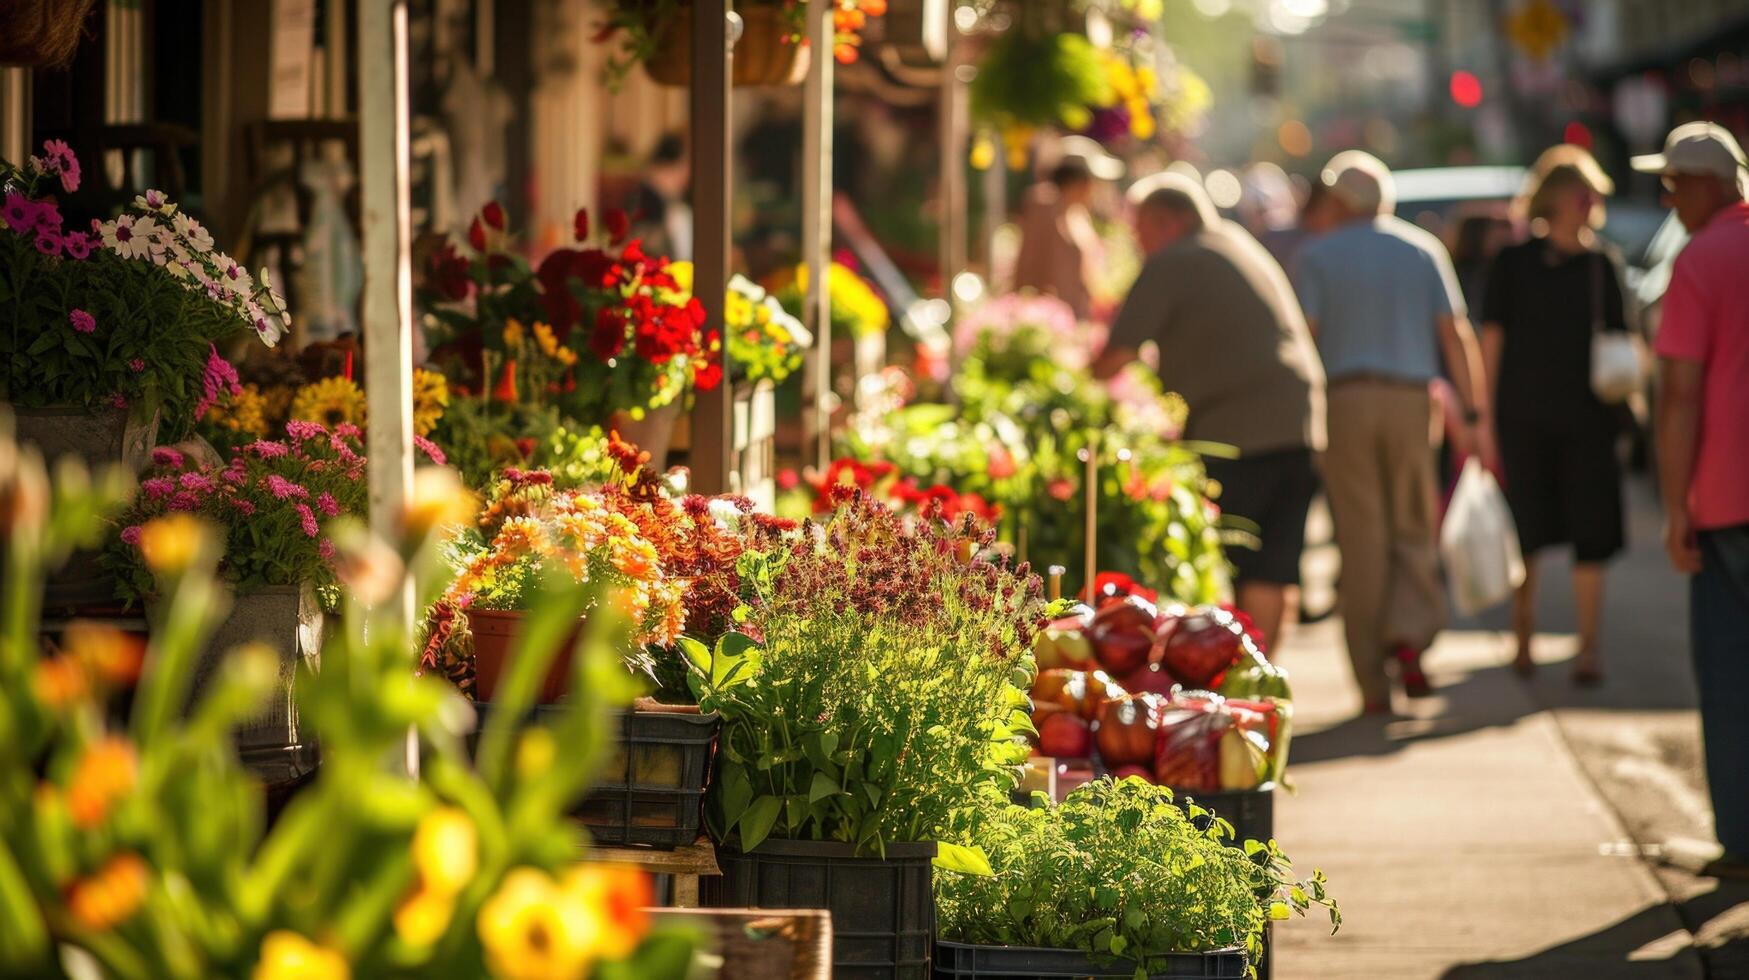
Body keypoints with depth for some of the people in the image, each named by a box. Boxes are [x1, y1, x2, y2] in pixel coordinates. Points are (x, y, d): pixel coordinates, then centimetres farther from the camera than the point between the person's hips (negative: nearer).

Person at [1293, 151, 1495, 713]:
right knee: (1413, 534, 12)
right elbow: (1456, 335, 3)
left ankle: (1373, 683, 0)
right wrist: (1475, 417, 2)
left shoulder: (1317, 256, 5)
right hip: (1410, 399, 1)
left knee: (1361, 543, 2)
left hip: (1344, 400, -1)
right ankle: (1409, 636, -14)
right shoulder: (1423, 251, 11)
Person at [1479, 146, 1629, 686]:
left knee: (1591, 535, -4)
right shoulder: (1513, 262, 2)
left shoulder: (1601, 265, 7)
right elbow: (1491, 340, 2)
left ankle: (1587, 648, 1)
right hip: (1525, 417, -1)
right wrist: (1485, 416, -2)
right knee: (1526, 537, 5)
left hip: (1587, 417, 1)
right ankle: (1523, 636, 23)